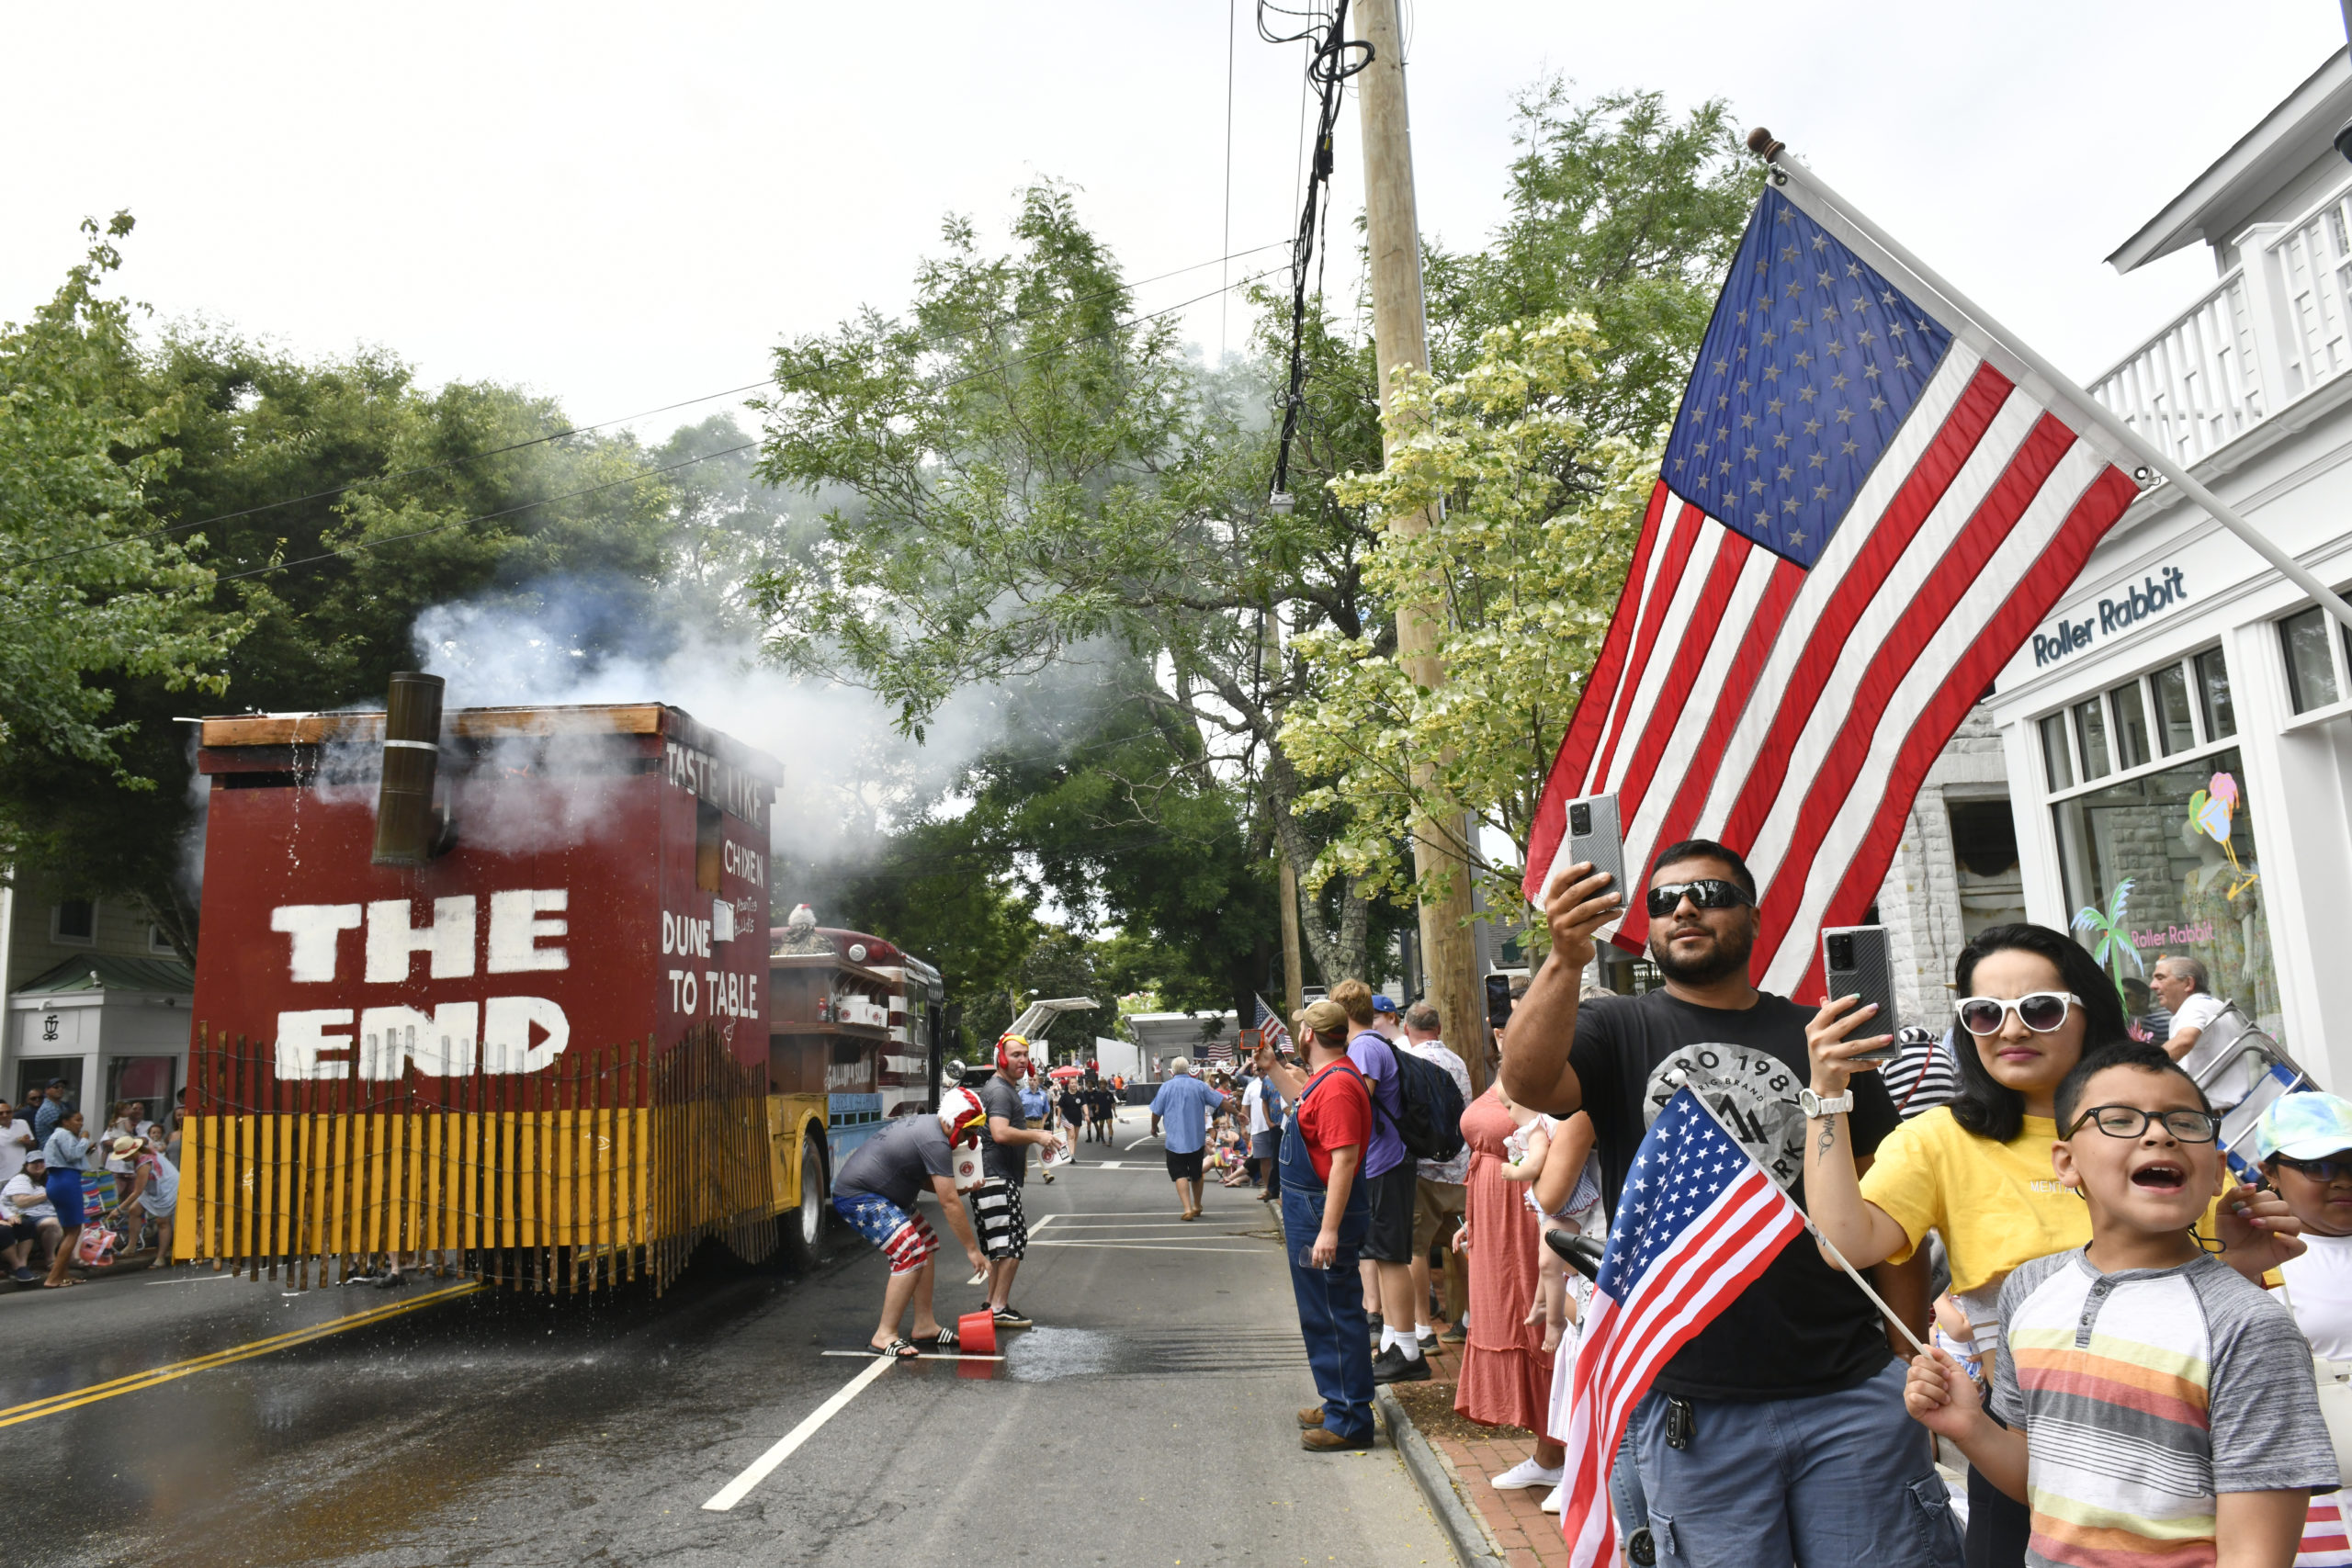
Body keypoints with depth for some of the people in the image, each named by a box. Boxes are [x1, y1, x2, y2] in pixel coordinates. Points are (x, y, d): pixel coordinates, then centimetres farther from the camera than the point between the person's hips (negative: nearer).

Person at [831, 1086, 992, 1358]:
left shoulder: (925, 1124, 9)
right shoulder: (936, 1142, -22)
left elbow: (924, 1178, 18)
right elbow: (950, 1204, -21)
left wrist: (955, 1188, 0)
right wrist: (973, 1249, -15)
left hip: (880, 1193, 11)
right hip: (857, 1197, -11)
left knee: (927, 1242, 12)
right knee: (911, 1254, -19)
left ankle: (924, 1326, 15)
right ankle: (884, 1337, -10)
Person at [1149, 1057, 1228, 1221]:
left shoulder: (1166, 1086, -3)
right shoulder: (1199, 1085, 1)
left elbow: (1156, 1112, 0)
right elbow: (1221, 1101, 2)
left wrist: (1154, 1127, 20)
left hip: (1175, 1139, -3)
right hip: (1197, 1138, 3)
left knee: (1180, 1175, -2)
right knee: (1196, 1174, 18)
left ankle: (1188, 1209, -16)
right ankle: (1197, 1207, 31)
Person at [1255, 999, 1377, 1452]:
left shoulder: (1337, 1084, -23)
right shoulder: (1327, 1077, 11)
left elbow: (1344, 1159, -27)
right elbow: (1303, 1102, 34)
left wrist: (1329, 1230, -29)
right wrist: (1272, 1068, 27)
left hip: (1323, 1212, -11)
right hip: (1310, 1210, 11)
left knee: (1332, 1315, -3)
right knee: (1324, 1313, 19)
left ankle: (1349, 1422, 5)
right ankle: (1340, 1404, 31)